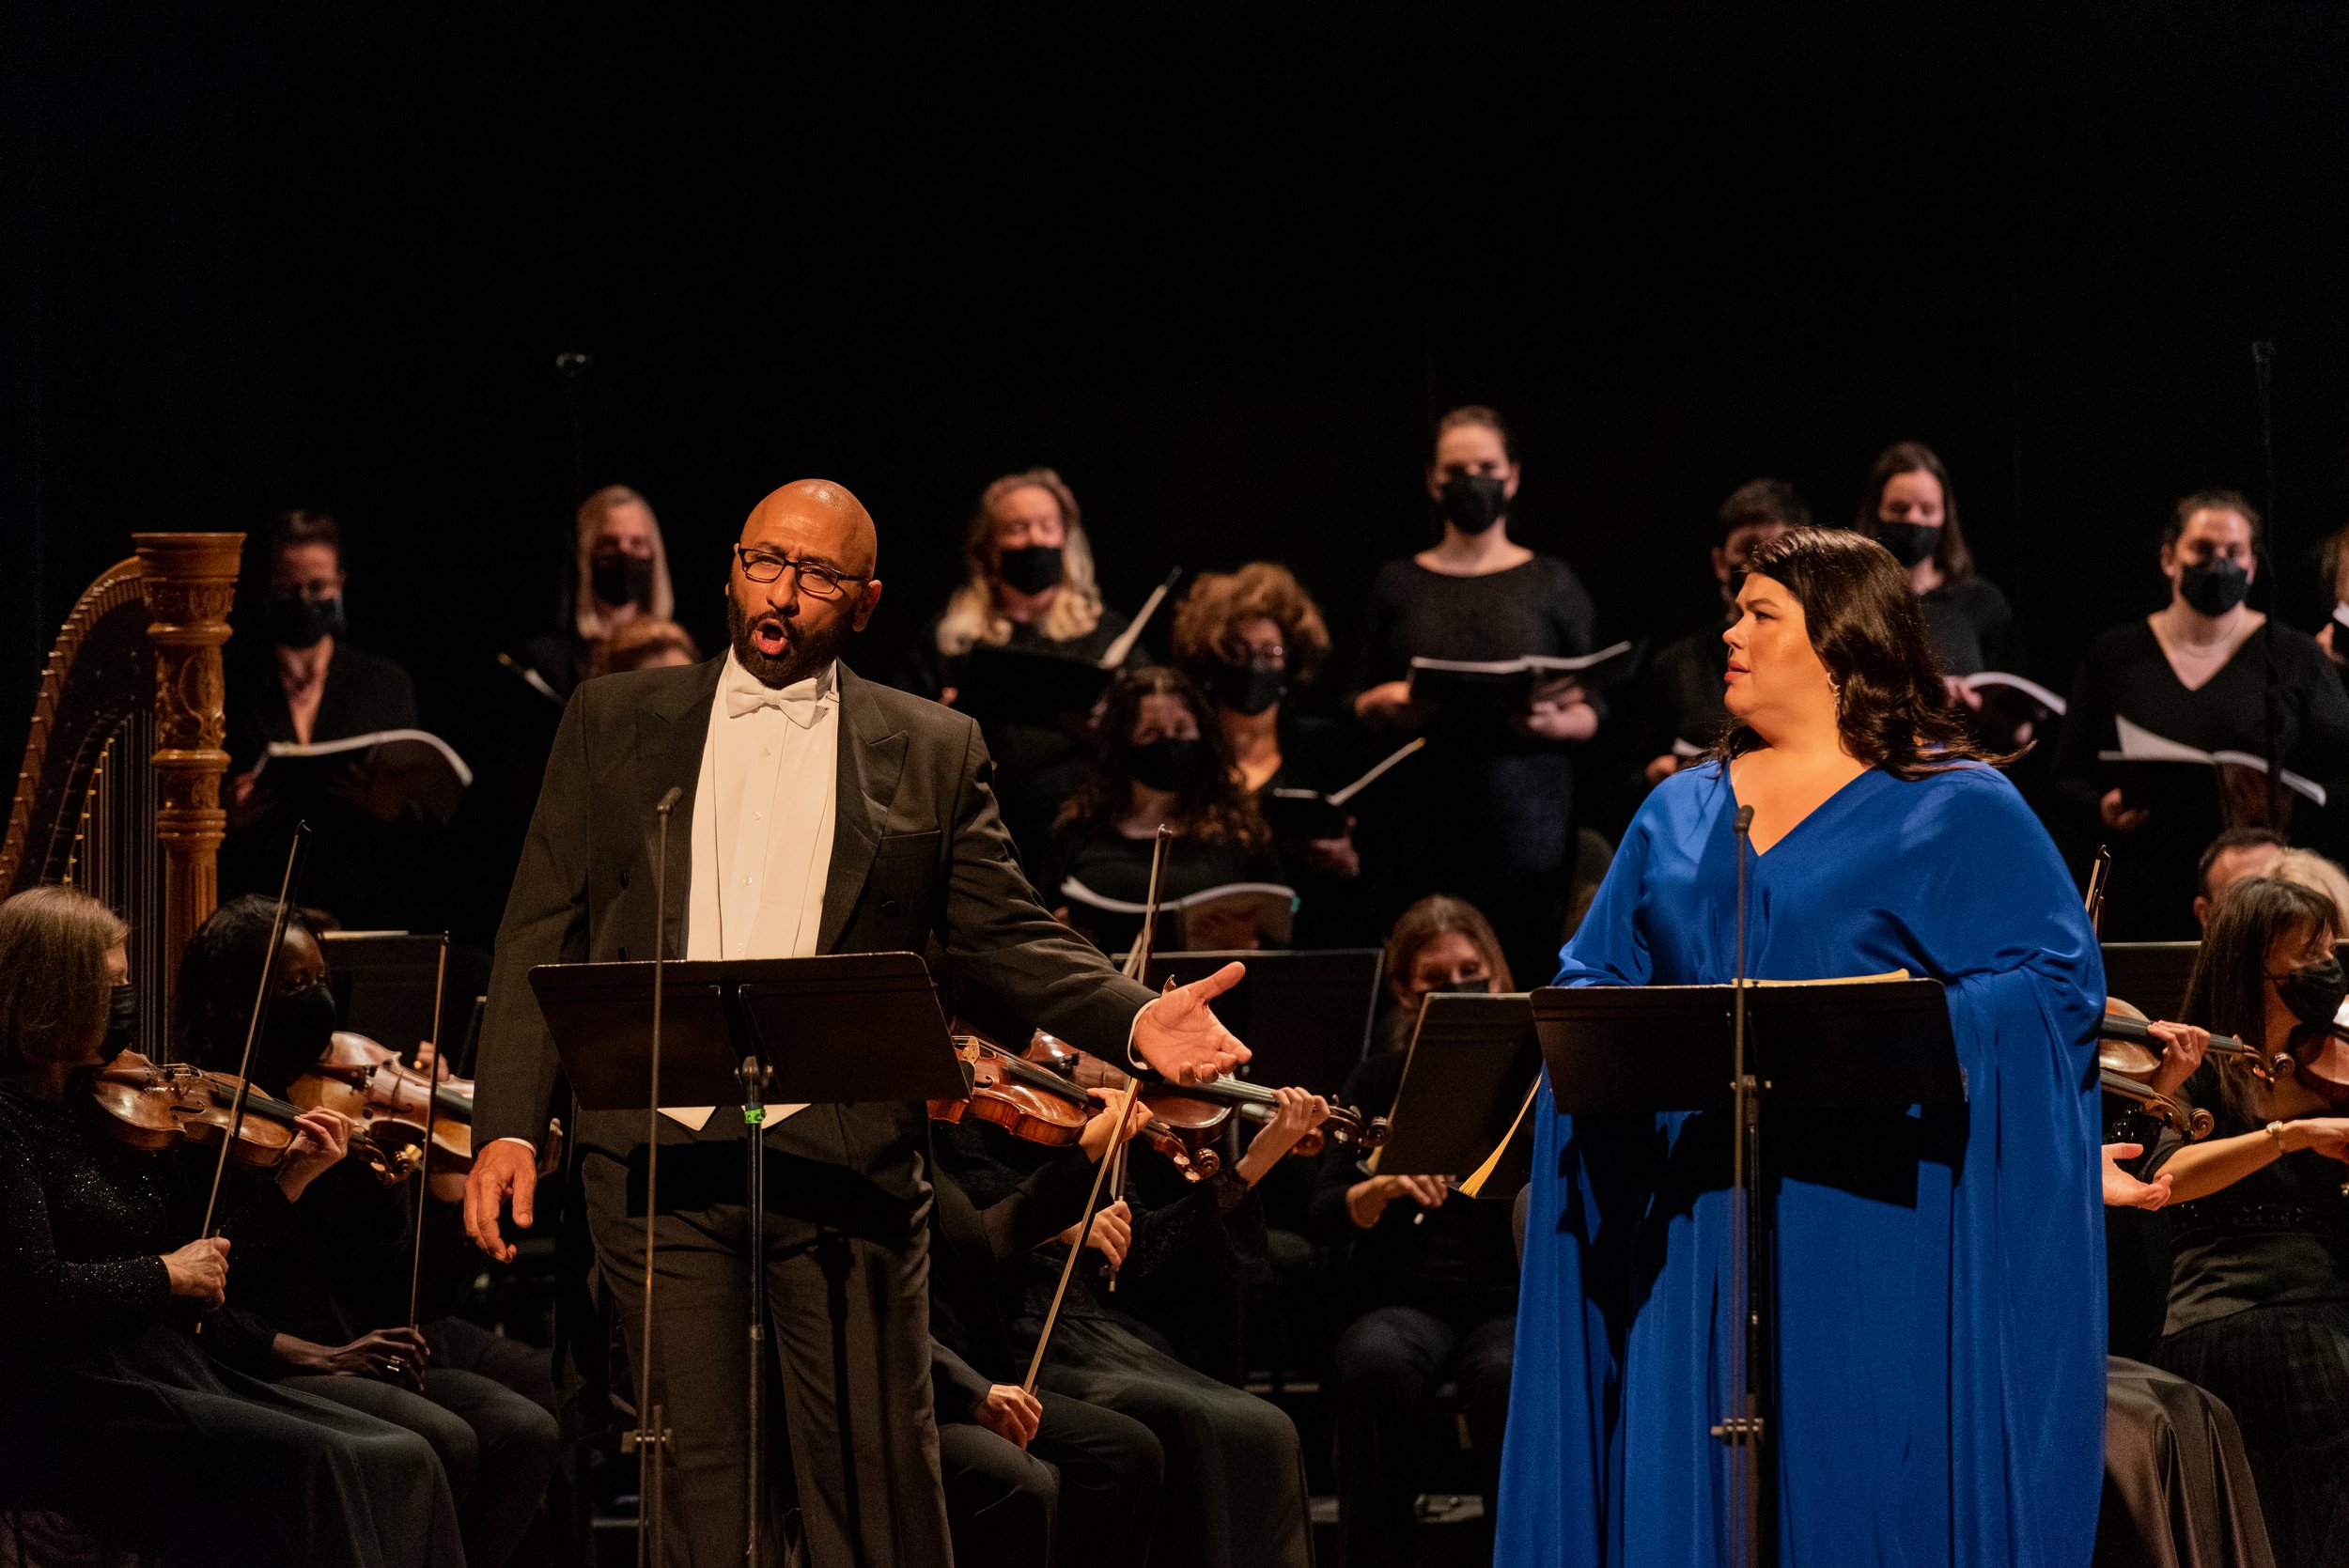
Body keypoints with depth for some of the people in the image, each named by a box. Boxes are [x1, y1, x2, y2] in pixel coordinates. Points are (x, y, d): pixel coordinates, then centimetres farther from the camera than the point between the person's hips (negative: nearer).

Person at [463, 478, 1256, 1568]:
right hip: (659, 1150, 1)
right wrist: (505, 1125, 1)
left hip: (845, 1157, -1)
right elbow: (541, 933, 10)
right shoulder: (613, 723, 11)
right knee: (697, 1466, 3)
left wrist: (1135, 1020, -11)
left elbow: (1005, 936, 7)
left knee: (876, 1475, -1)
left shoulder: (934, 753, 10)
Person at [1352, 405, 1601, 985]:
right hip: (1421, 825, 1)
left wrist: (1552, 721, -13)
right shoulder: (1398, 584, 14)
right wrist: (1384, 703, -7)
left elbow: (1594, 712, 9)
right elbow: (1360, 705, 15)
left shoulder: (1552, 583, 10)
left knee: (1524, 972, -10)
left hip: (1524, 825, -1)